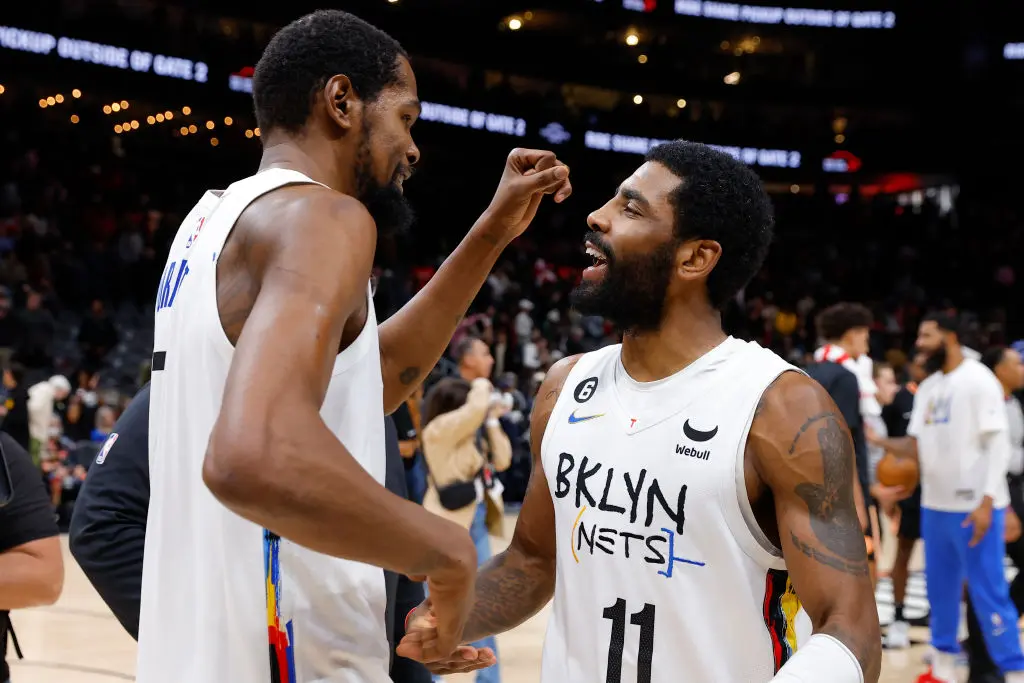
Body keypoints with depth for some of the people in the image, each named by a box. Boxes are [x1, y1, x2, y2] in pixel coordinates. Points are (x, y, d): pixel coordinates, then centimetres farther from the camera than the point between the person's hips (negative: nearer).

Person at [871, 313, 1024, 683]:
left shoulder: (978, 379, -10)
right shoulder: (927, 387, 12)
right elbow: (916, 445, 11)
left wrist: (987, 501, -20)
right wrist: (875, 440, -7)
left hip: (974, 507, -7)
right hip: (935, 504, 8)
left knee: (988, 593, -4)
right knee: (940, 589, 14)